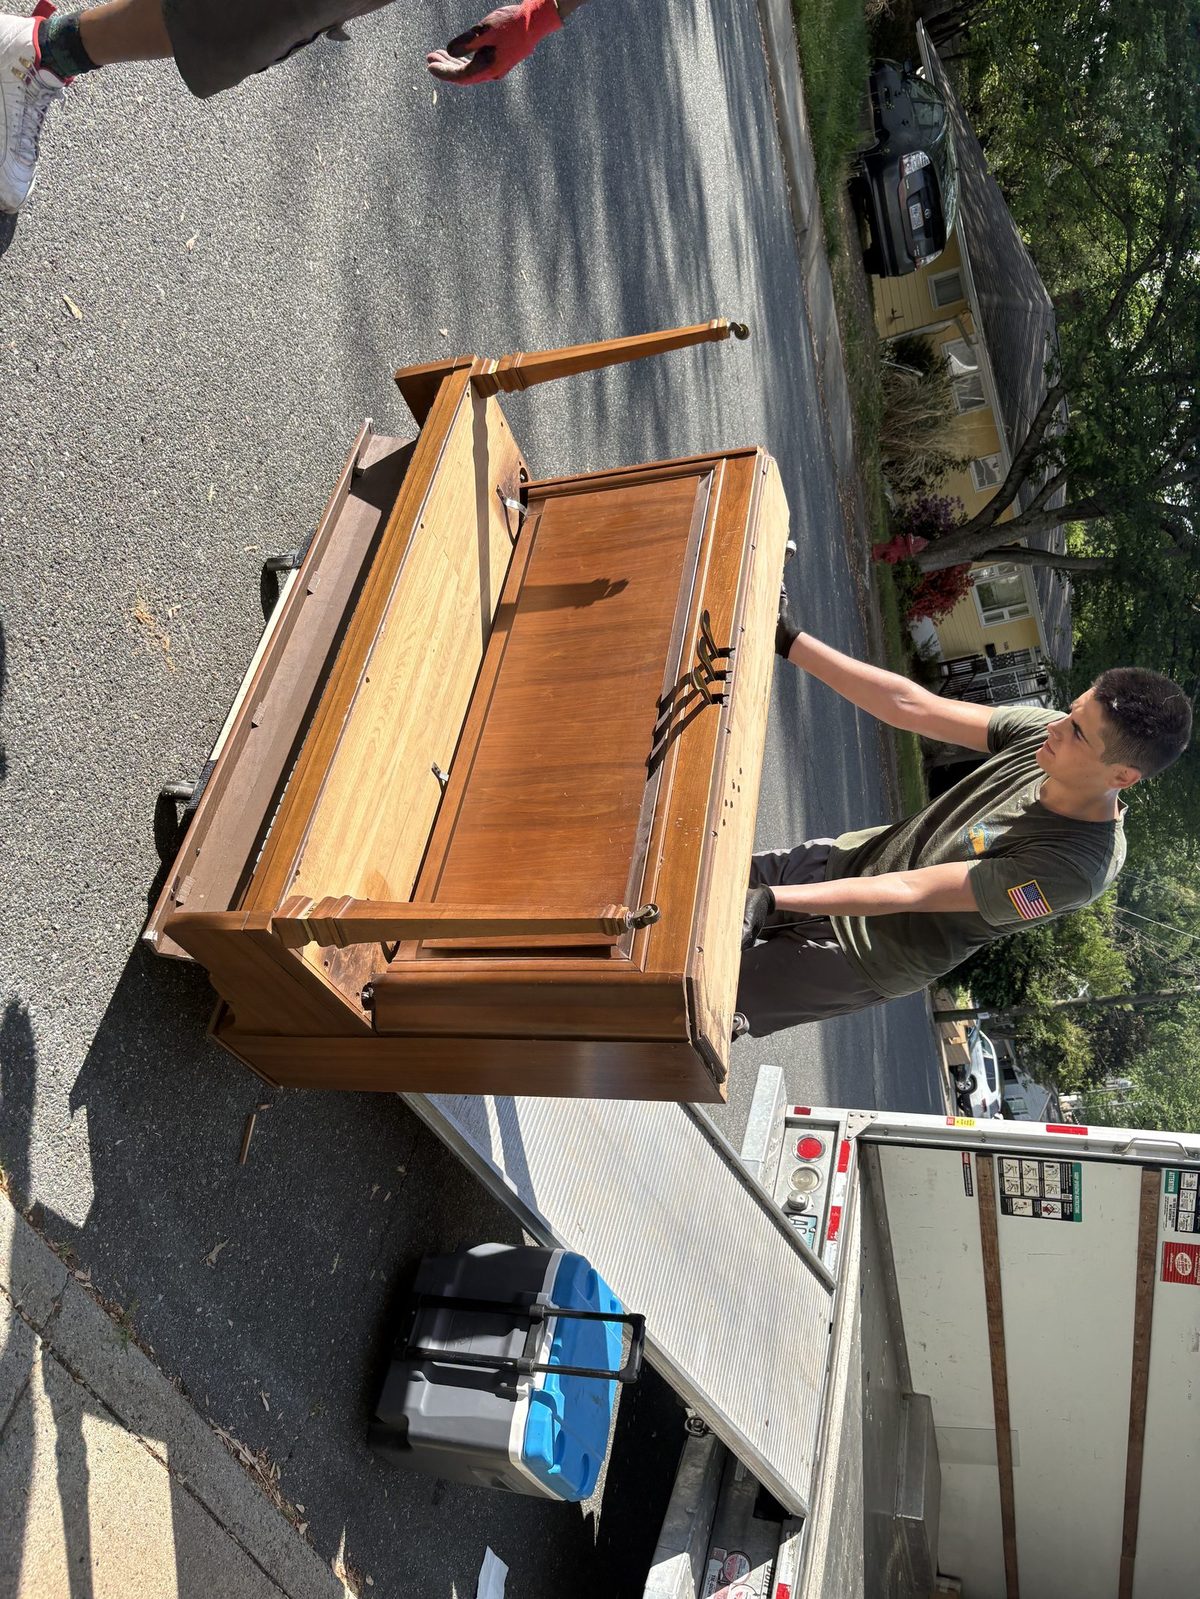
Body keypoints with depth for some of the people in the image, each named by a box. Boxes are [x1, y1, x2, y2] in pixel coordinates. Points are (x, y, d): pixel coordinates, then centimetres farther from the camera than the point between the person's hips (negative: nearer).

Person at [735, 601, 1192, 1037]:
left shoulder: (1076, 867, -31)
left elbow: (912, 891, -33)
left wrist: (769, 901, -36)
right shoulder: (1040, 732, -13)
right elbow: (910, 706, -12)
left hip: (861, 955, -6)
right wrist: (789, 640, -15)